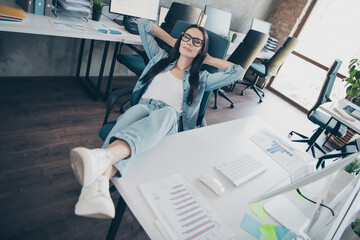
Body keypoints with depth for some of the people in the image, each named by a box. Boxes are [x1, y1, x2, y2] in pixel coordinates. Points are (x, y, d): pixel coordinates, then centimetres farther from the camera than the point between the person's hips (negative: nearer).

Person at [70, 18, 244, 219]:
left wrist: (209, 59, 22)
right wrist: (172, 41, 32)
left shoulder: (201, 78, 22)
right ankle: (98, 185, -63)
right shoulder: (161, 58, 27)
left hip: (169, 125, -1)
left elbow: (238, 72, 14)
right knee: (136, 111, -37)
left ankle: (102, 156, -68)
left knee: (167, 112, -40)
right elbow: (143, 25, 33)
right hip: (142, 108, 2)